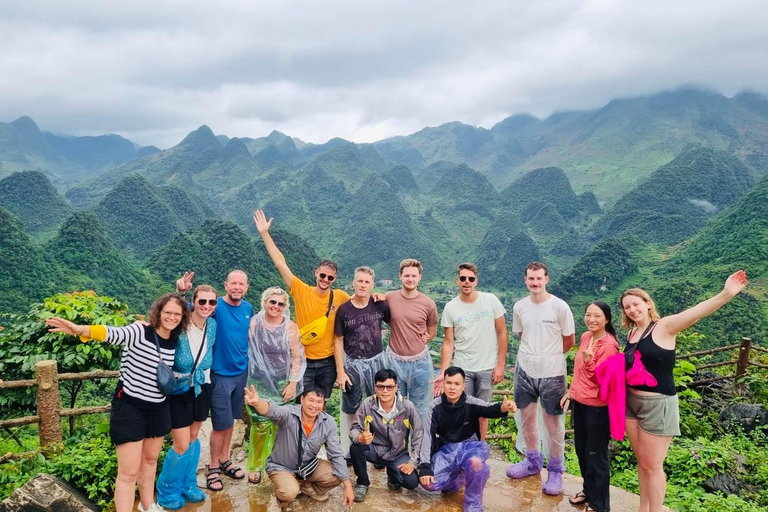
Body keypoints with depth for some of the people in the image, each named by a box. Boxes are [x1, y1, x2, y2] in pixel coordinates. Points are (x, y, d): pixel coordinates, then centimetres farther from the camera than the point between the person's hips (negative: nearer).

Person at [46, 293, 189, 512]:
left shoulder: (174, 341, 0)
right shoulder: (139, 332, -18)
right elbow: (113, 334, -39)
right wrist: (79, 329, -55)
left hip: (159, 409, 6)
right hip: (129, 407, -6)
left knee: (150, 460, 24)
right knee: (129, 472, -2)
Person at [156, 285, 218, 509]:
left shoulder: (212, 325, -5)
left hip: (202, 388, 5)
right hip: (179, 390, -5)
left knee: (193, 438, 17)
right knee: (182, 445, 0)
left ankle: (187, 485, 36)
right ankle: (167, 491, 24)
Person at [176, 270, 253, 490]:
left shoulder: (248, 308, 1)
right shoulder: (216, 306, -15)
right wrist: (182, 292, -44)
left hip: (241, 371, 5)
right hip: (221, 374, -5)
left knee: (230, 420, 16)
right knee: (221, 424, 2)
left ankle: (224, 461, 32)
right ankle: (213, 468, 20)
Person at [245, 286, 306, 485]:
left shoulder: (290, 327, -3)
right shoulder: (254, 323, -4)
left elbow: (297, 357, -1)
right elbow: (246, 351, 1)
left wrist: (293, 383, -6)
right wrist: (248, 383, 1)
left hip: (283, 384, 1)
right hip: (259, 384, -1)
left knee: (280, 426, 6)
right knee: (260, 426, -3)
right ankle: (255, 466, 15)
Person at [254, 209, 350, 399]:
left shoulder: (340, 297, -5)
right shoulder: (302, 291, -11)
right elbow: (280, 263, -14)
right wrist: (264, 233, -16)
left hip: (328, 362, 2)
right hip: (303, 361, -2)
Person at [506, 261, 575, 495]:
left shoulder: (560, 307, -12)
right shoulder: (519, 306, 0)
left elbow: (569, 340, -2)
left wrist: (549, 357, 8)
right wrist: (533, 354, 8)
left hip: (551, 373, -4)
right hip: (525, 370, 4)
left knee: (553, 422, 5)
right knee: (527, 417, 15)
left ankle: (555, 471, 21)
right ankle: (533, 461, 35)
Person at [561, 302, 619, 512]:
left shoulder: (609, 346, -21)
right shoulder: (585, 337, 2)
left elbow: (600, 379, -22)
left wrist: (589, 361, -37)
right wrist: (570, 392, 16)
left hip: (597, 407, -8)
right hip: (579, 402, 8)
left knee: (596, 455, 7)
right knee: (581, 450, 21)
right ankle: (588, 490, 41)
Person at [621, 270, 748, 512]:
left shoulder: (664, 326, -13)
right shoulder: (631, 333, 7)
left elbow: (695, 312, -30)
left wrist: (726, 294, -46)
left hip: (657, 404, -6)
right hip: (631, 401, 6)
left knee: (652, 465, 4)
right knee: (641, 461, 18)